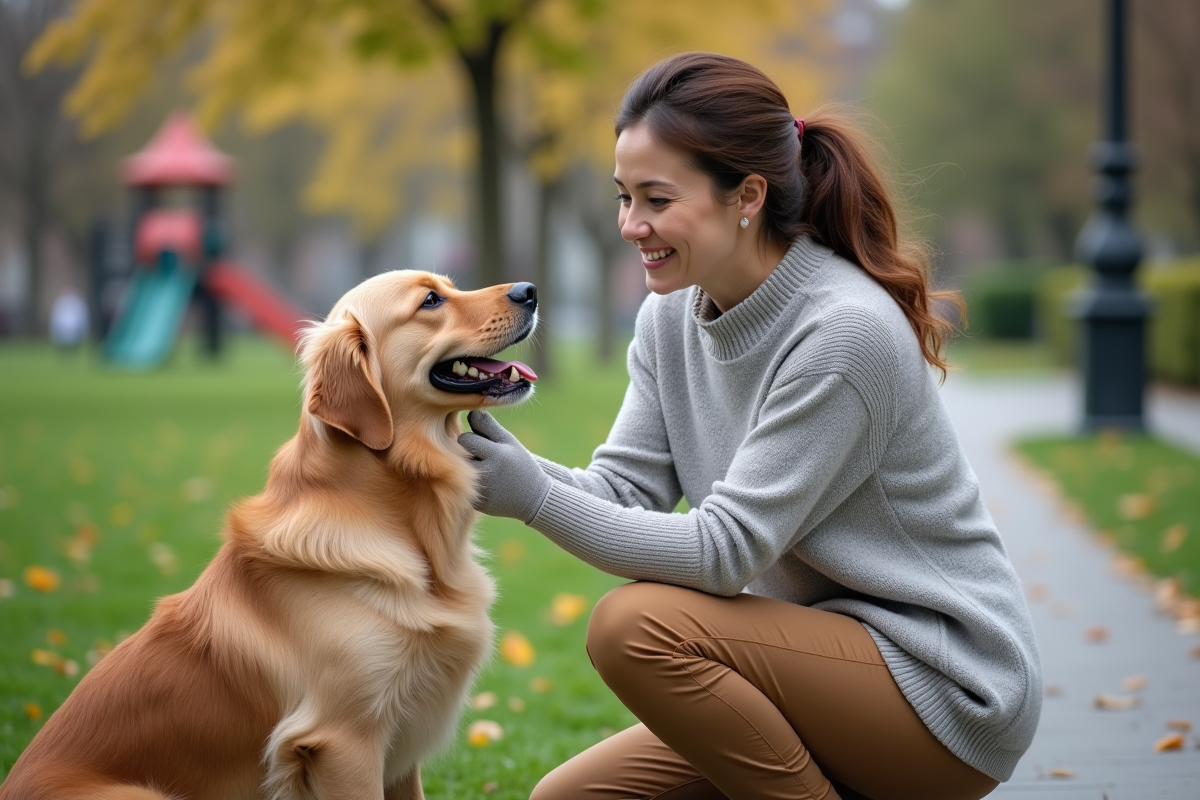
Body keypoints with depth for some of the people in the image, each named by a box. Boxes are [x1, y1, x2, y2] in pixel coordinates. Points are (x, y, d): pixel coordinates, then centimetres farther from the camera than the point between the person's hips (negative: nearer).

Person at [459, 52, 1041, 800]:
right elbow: (622, 491, -4)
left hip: (943, 683, -8)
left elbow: (726, 548, -24)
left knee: (637, 624, -26)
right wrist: (492, 450, -21)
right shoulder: (673, 315, 2)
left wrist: (535, 496, -28)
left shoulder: (845, 332, -23)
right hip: (826, 666, 8)